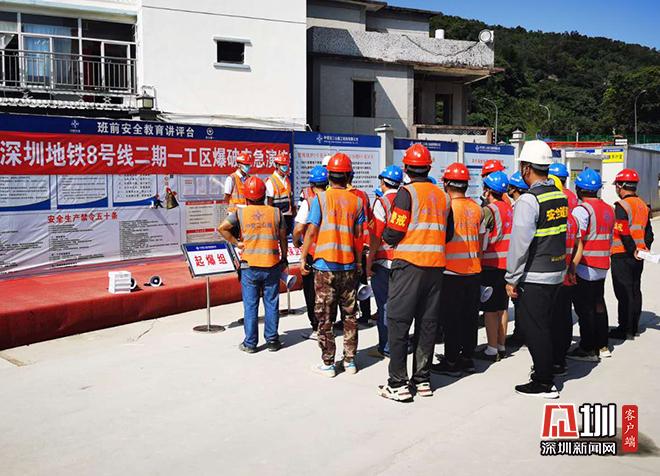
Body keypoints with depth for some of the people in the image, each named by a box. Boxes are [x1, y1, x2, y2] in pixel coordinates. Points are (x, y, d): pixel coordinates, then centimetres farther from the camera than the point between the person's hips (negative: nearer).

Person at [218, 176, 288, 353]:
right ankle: (272, 340, 17)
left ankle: (250, 343, 12)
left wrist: (236, 243, -2)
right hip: (272, 266, 1)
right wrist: (284, 259, 17)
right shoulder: (275, 212, 1)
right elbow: (282, 238, 6)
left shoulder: (240, 213, -2)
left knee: (250, 305, 6)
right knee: (271, 304, 10)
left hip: (249, 266, -1)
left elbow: (222, 227, -12)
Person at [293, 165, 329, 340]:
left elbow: (298, 228, -17)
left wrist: (296, 242, 1)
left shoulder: (308, 201, -13)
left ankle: (316, 327, 7)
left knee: (311, 290, 5)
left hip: (312, 252, -4)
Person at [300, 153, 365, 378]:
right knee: (350, 314, 13)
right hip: (348, 266, 3)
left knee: (325, 316, 5)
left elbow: (311, 232, -8)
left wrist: (303, 258, 1)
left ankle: (328, 364, 11)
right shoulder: (356, 201, 2)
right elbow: (358, 235, 5)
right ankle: (350, 360, 20)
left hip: (325, 265, -3)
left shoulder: (320, 198, -6)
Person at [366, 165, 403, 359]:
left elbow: (377, 234, -14)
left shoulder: (382, 201, -10)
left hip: (384, 261, -6)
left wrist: (370, 259, -10)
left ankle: (386, 348, 5)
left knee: (385, 305, 0)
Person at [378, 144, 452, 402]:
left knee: (398, 323, 0)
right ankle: (423, 379, 20)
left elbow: (392, 235, -13)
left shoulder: (407, 192, -9)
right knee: (427, 323, 12)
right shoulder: (443, 196, 9)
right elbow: (448, 234, 15)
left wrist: (387, 238, 8)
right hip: (435, 265, 6)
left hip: (409, 265, -6)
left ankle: (398, 384, 1)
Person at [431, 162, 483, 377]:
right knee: (470, 316, 13)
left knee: (451, 318, 1)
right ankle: (468, 357, 22)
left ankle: (451, 362, 7)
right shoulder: (476, 208, 5)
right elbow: (481, 242, 13)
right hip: (473, 271, 6)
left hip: (451, 271, -5)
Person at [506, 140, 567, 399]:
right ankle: (546, 369, 33)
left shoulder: (528, 200, -18)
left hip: (534, 277, -8)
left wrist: (512, 279, -12)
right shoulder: (560, 195, 7)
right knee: (545, 324, 20)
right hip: (556, 272, 8)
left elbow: (519, 244, -18)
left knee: (534, 329, 2)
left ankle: (545, 383, 9)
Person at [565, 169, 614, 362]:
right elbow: (609, 239, 16)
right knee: (598, 304, 16)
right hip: (602, 267, 8)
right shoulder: (608, 209, 10)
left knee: (584, 308, -1)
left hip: (584, 267, -8)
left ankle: (588, 349, 4)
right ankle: (602, 346, 24)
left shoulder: (581, 209, -16)